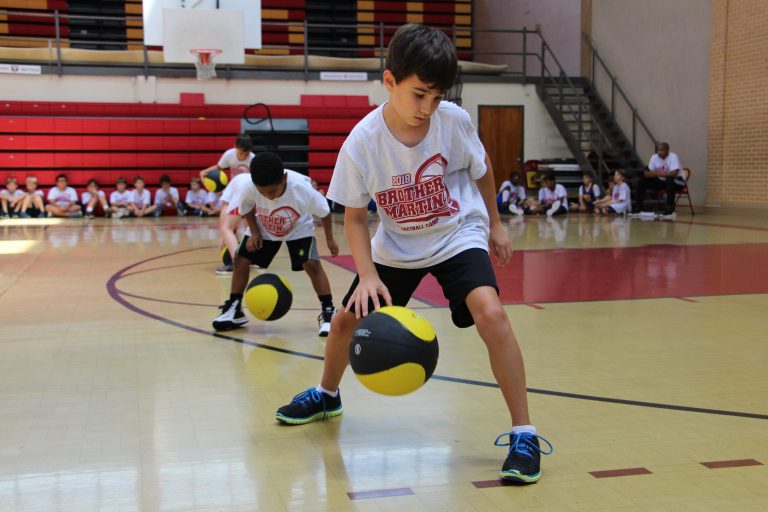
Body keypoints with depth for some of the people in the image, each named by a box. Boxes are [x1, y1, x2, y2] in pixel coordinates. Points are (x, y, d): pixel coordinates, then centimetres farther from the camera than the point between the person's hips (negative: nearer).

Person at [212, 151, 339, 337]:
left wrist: (330, 239, -9)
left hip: (298, 229, -2)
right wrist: (254, 232, -21)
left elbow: (324, 211, -19)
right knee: (241, 258, -3)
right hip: (263, 228, 3)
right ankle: (234, 309, 13)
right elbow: (246, 209, -9)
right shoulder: (248, 187, -35)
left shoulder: (301, 188, -39)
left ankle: (328, 312, -9)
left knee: (311, 264, -19)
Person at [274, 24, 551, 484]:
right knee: (347, 320, 8)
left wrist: (495, 223, 8)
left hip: (458, 235, -2)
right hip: (396, 246, 2)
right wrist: (367, 275, -23)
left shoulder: (454, 120, -21)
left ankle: (523, 434, -14)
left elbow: (482, 168, 1)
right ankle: (327, 395, 42)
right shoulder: (362, 141, -22)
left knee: (490, 313, -26)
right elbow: (355, 216, -10)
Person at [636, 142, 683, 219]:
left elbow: (674, 173, -35)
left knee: (669, 180, -39)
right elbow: (649, 173, -5)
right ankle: (639, 208, -7)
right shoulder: (654, 157, -5)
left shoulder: (673, 157, -22)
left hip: (677, 181, -6)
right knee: (642, 181, -10)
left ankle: (670, 210, -36)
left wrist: (657, 173, -36)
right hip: (661, 181, 6)